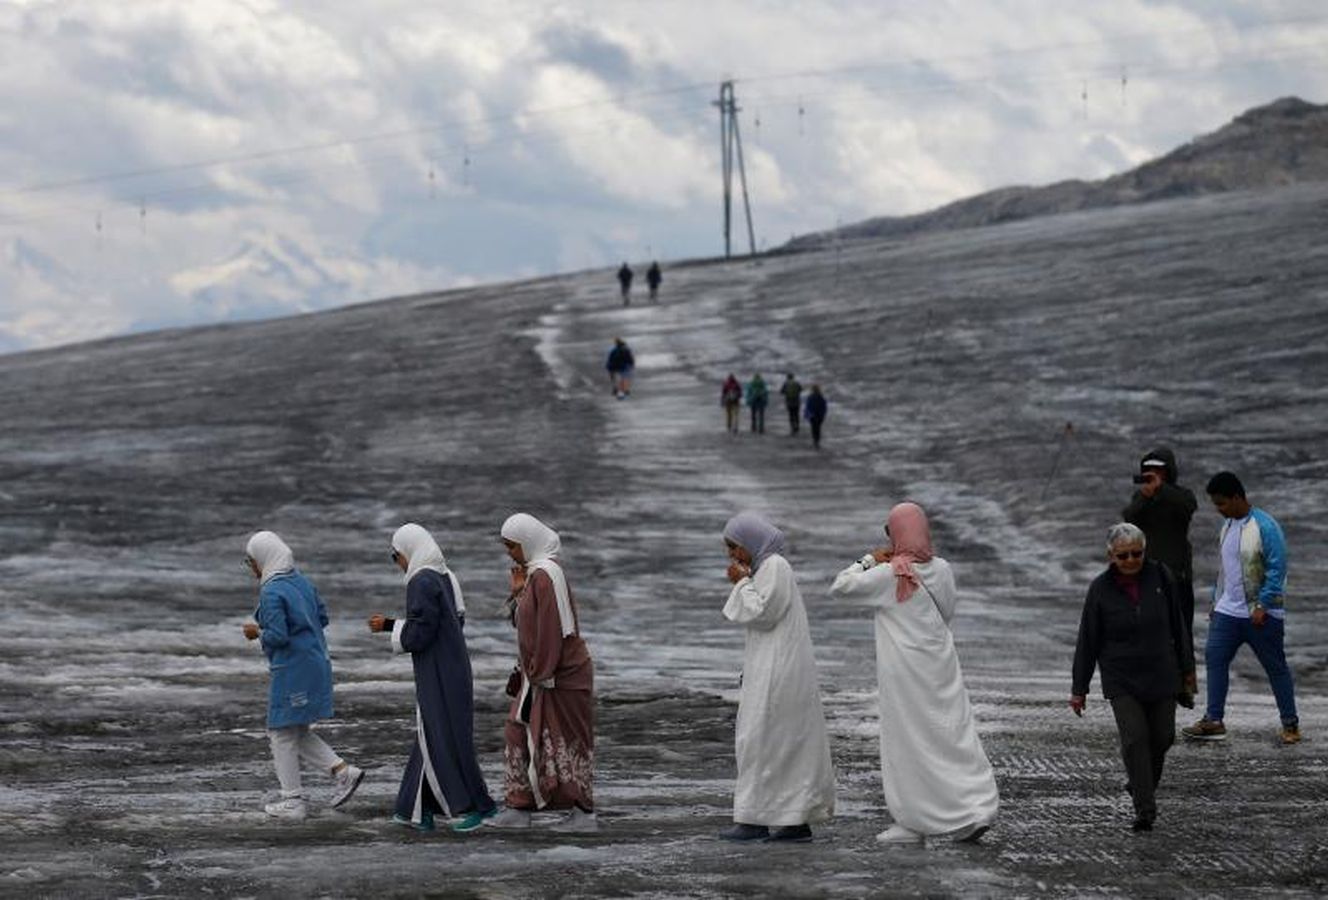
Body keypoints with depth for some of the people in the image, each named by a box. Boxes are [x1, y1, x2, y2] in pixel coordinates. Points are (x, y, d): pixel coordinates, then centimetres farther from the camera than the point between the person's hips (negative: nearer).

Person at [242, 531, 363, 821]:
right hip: (315, 663, 9)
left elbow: (277, 636, -22)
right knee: (297, 732, 19)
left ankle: (293, 801, 9)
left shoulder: (271, 592, -18)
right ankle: (343, 770, 10)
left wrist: (257, 632, -4)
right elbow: (322, 617, 14)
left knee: (282, 733, 5)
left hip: (291, 670, -9)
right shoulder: (302, 582, 8)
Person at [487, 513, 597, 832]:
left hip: (559, 675, -10)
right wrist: (517, 592, 3)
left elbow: (551, 630, -23)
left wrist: (540, 676, -21)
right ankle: (519, 808, 15)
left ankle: (583, 814, 4)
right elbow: (523, 622, 18)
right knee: (519, 733, 11)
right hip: (539, 672, 10)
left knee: (564, 741, -3)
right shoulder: (533, 572, 12)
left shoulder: (545, 575, -19)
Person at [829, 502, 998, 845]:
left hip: (905, 671, -5)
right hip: (941, 664, 5)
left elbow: (839, 586, -9)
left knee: (908, 742, 3)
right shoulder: (941, 569, 1)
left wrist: (870, 559, -1)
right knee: (954, 735, 7)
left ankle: (913, 822, 8)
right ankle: (978, 808, 0)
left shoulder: (889, 575, -14)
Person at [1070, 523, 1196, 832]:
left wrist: (1187, 668, 8)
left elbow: (1178, 624, 5)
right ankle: (1145, 809, -9)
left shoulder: (1160, 576, -4)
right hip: (1121, 679, -2)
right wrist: (1079, 688, -1)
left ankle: (1140, 785, 36)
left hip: (1161, 674, 2)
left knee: (1162, 737, 8)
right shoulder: (1100, 589, -8)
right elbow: (1087, 641, -3)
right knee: (1134, 739, -12)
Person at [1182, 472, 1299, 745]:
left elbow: (1277, 569, -16)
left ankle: (1290, 724, 13)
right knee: (1214, 658, -5)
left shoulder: (1265, 527, -14)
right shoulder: (1227, 526, 11)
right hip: (1228, 611, 7)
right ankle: (1213, 721, -5)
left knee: (1276, 668, 3)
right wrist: (1215, 602, 18)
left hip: (1262, 615, -7)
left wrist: (1262, 606, -20)